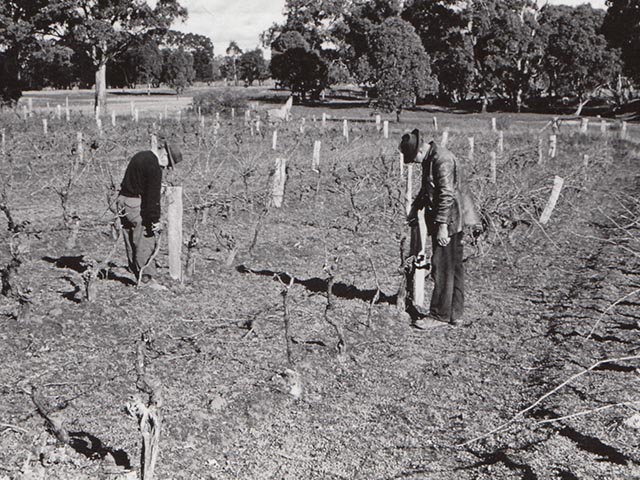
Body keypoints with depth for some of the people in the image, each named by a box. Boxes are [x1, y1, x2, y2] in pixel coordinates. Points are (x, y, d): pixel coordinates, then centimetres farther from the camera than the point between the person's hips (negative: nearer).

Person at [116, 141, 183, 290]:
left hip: (122, 200, 10)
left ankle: (138, 275, 20)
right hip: (136, 204, -10)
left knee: (131, 242, 12)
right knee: (145, 241, -5)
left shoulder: (141, 156, 13)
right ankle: (146, 278, -3)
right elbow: (153, 196, -19)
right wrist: (155, 219, -16)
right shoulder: (154, 167, -16)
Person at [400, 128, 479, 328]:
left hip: (449, 219, -10)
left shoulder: (442, 159, -19)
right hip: (452, 221, 10)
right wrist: (415, 208, 21)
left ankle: (440, 315, 3)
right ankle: (454, 313, 20)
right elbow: (427, 189, 28)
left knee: (442, 268, -5)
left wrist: (442, 226, -24)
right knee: (453, 267, 13)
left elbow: (447, 195, -23)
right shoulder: (429, 159, 13)